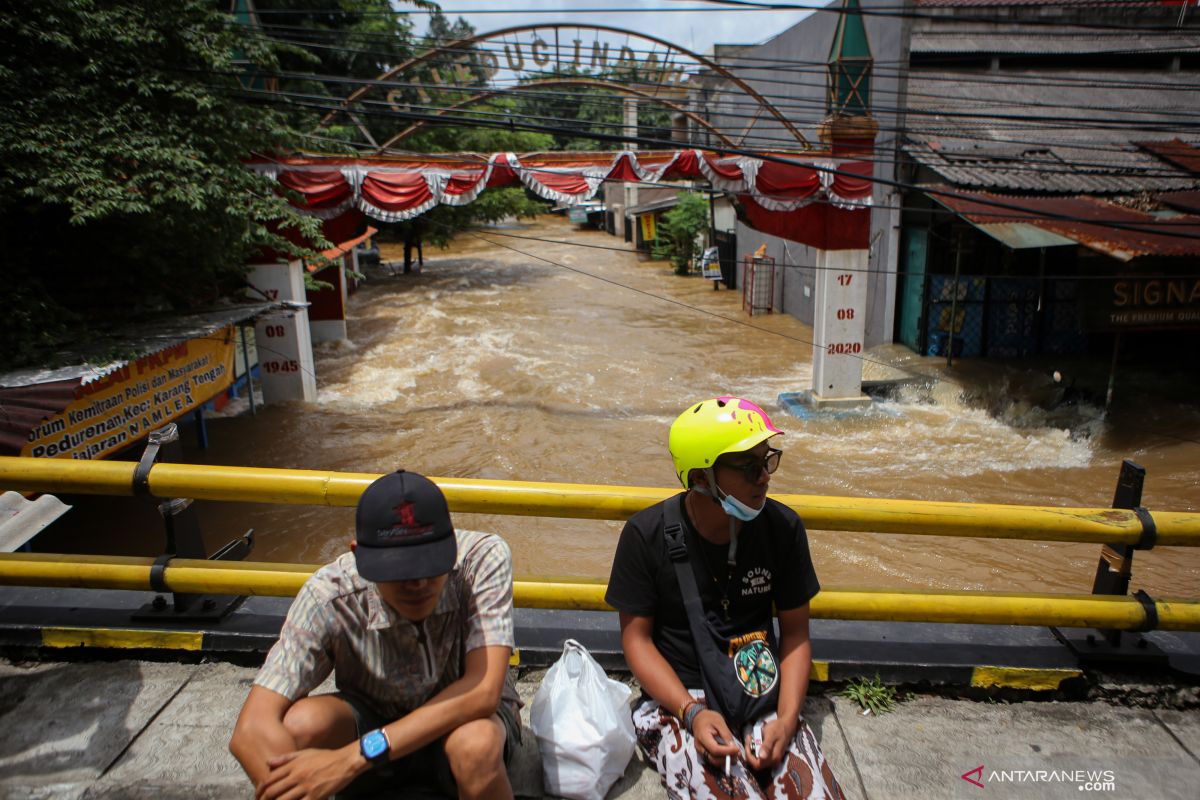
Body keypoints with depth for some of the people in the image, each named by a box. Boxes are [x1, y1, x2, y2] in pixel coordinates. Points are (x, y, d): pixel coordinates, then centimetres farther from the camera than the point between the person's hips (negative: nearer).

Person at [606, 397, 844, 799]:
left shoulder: (783, 528, -4)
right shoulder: (648, 534, -11)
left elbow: (795, 633, 3)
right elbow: (636, 637, -5)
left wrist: (786, 718, -11)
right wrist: (693, 712, -18)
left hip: (762, 695, 3)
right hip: (678, 699, -2)